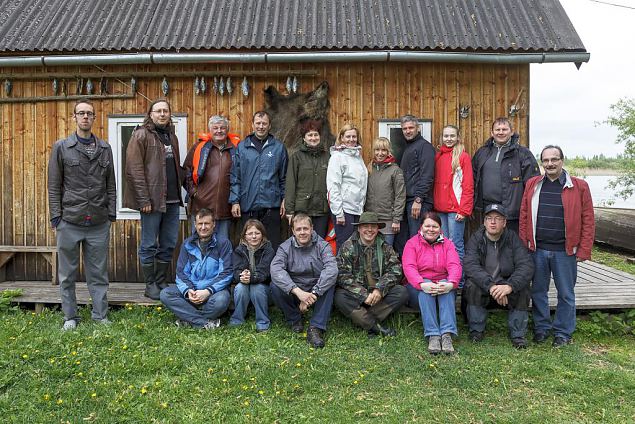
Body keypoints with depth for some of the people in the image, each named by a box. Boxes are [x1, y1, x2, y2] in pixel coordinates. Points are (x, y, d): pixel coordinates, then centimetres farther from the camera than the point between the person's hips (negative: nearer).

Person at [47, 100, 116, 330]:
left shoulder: (105, 148, 9)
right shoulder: (61, 147, 3)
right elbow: (54, 185, 1)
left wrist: (111, 214, 5)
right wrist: (55, 217, -4)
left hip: (99, 223, 2)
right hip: (69, 222, -1)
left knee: (99, 272, 8)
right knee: (68, 273, 8)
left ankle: (100, 315, 18)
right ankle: (70, 316, 21)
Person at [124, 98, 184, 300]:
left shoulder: (171, 136, 16)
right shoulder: (141, 135, -5)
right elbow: (134, 169, -11)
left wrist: (180, 189, 11)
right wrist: (144, 199, -16)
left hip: (172, 200, 7)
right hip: (152, 200, -7)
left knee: (168, 245, 11)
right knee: (149, 245, 4)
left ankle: (162, 282, 24)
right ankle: (150, 285, 16)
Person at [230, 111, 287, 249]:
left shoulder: (279, 147, 5)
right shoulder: (242, 147, 5)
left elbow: (284, 177, 7)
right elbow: (235, 177, 5)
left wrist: (284, 199, 1)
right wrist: (235, 201, -2)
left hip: (271, 205, -1)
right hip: (248, 206, 1)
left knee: (273, 245, 3)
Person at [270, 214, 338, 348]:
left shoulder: (322, 245, -5)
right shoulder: (285, 247, -4)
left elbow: (332, 269, -23)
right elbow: (276, 270, -24)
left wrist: (313, 293, -34)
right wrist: (298, 292, -38)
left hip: (317, 293, 0)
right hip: (293, 292, 1)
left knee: (329, 281, -29)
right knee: (275, 286, -27)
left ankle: (316, 328, -27)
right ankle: (295, 319, -2)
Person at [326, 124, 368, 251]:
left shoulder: (358, 156, 15)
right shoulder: (337, 156, -7)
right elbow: (333, 186, -13)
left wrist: (362, 205, 12)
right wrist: (338, 213, -17)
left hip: (358, 208, 7)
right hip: (344, 208, -7)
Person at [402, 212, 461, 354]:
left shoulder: (447, 244, 10)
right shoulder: (412, 243, 4)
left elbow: (455, 266, -7)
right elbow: (409, 267, -13)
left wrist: (451, 284, -30)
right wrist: (422, 284, -32)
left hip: (442, 284, 1)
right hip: (418, 286, -1)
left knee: (447, 286, -31)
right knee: (425, 287, -34)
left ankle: (447, 334, -43)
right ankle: (432, 335, -41)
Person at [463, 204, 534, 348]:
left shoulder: (512, 239, -3)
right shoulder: (476, 239, -5)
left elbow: (526, 265, -16)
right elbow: (470, 265, -22)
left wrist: (510, 285, -33)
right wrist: (491, 286, -36)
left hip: (506, 284, 1)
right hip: (482, 285, -1)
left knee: (522, 289, -27)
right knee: (472, 286, -30)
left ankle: (518, 334, -11)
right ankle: (476, 330, -12)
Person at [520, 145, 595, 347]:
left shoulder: (579, 186, -1)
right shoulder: (532, 185, 6)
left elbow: (588, 220, -2)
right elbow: (524, 216, 6)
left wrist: (583, 251, -6)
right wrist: (524, 245, 0)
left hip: (565, 251, -2)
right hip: (537, 250, 2)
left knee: (566, 293, 9)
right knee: (538, 291, 11)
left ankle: (563, 332, 24)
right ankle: (542, 327, 28)